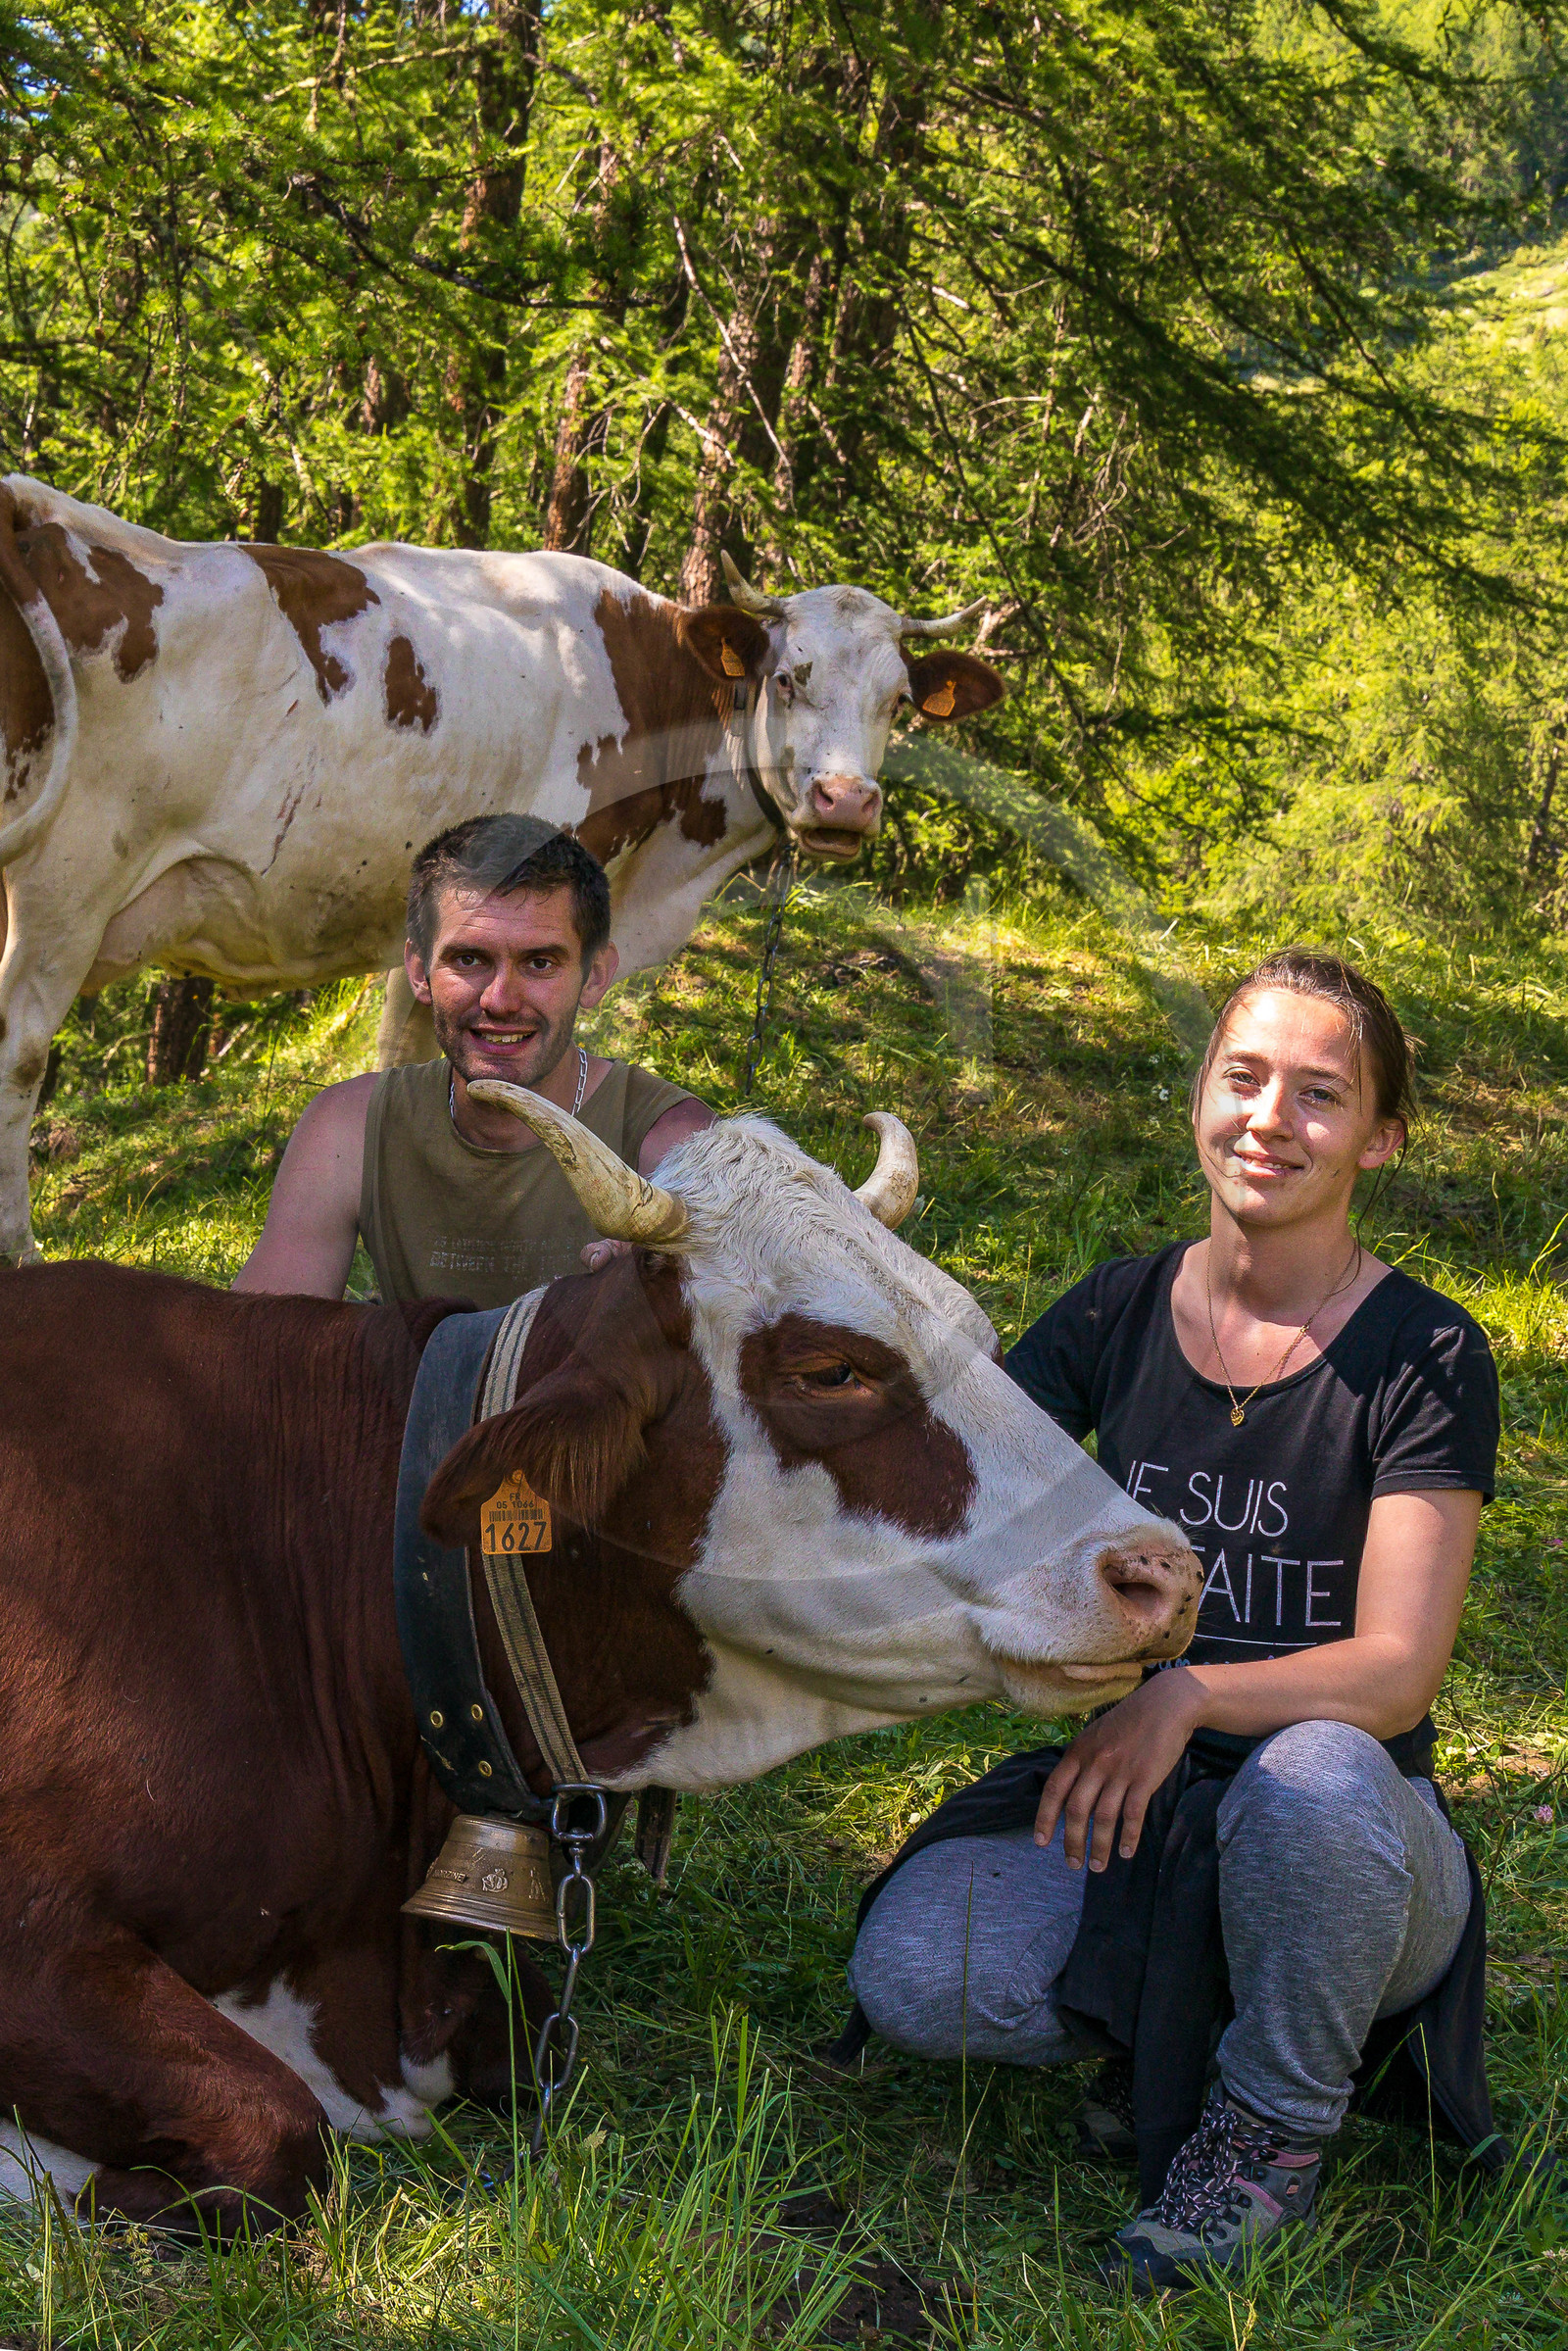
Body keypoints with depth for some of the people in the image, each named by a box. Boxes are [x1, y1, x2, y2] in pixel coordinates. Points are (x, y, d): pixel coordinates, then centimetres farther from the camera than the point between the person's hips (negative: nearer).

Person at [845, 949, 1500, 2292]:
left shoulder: (1425, 1357, -9)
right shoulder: (1120, 1313, 3)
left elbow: (1397, 1671, -16)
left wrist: (1190, 1693, -32)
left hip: (1359, 1838, -2)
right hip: (1134, 1807, 3)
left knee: (1312, 1774, -39)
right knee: (907, 1972, -26)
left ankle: (1275, 2126, -10)